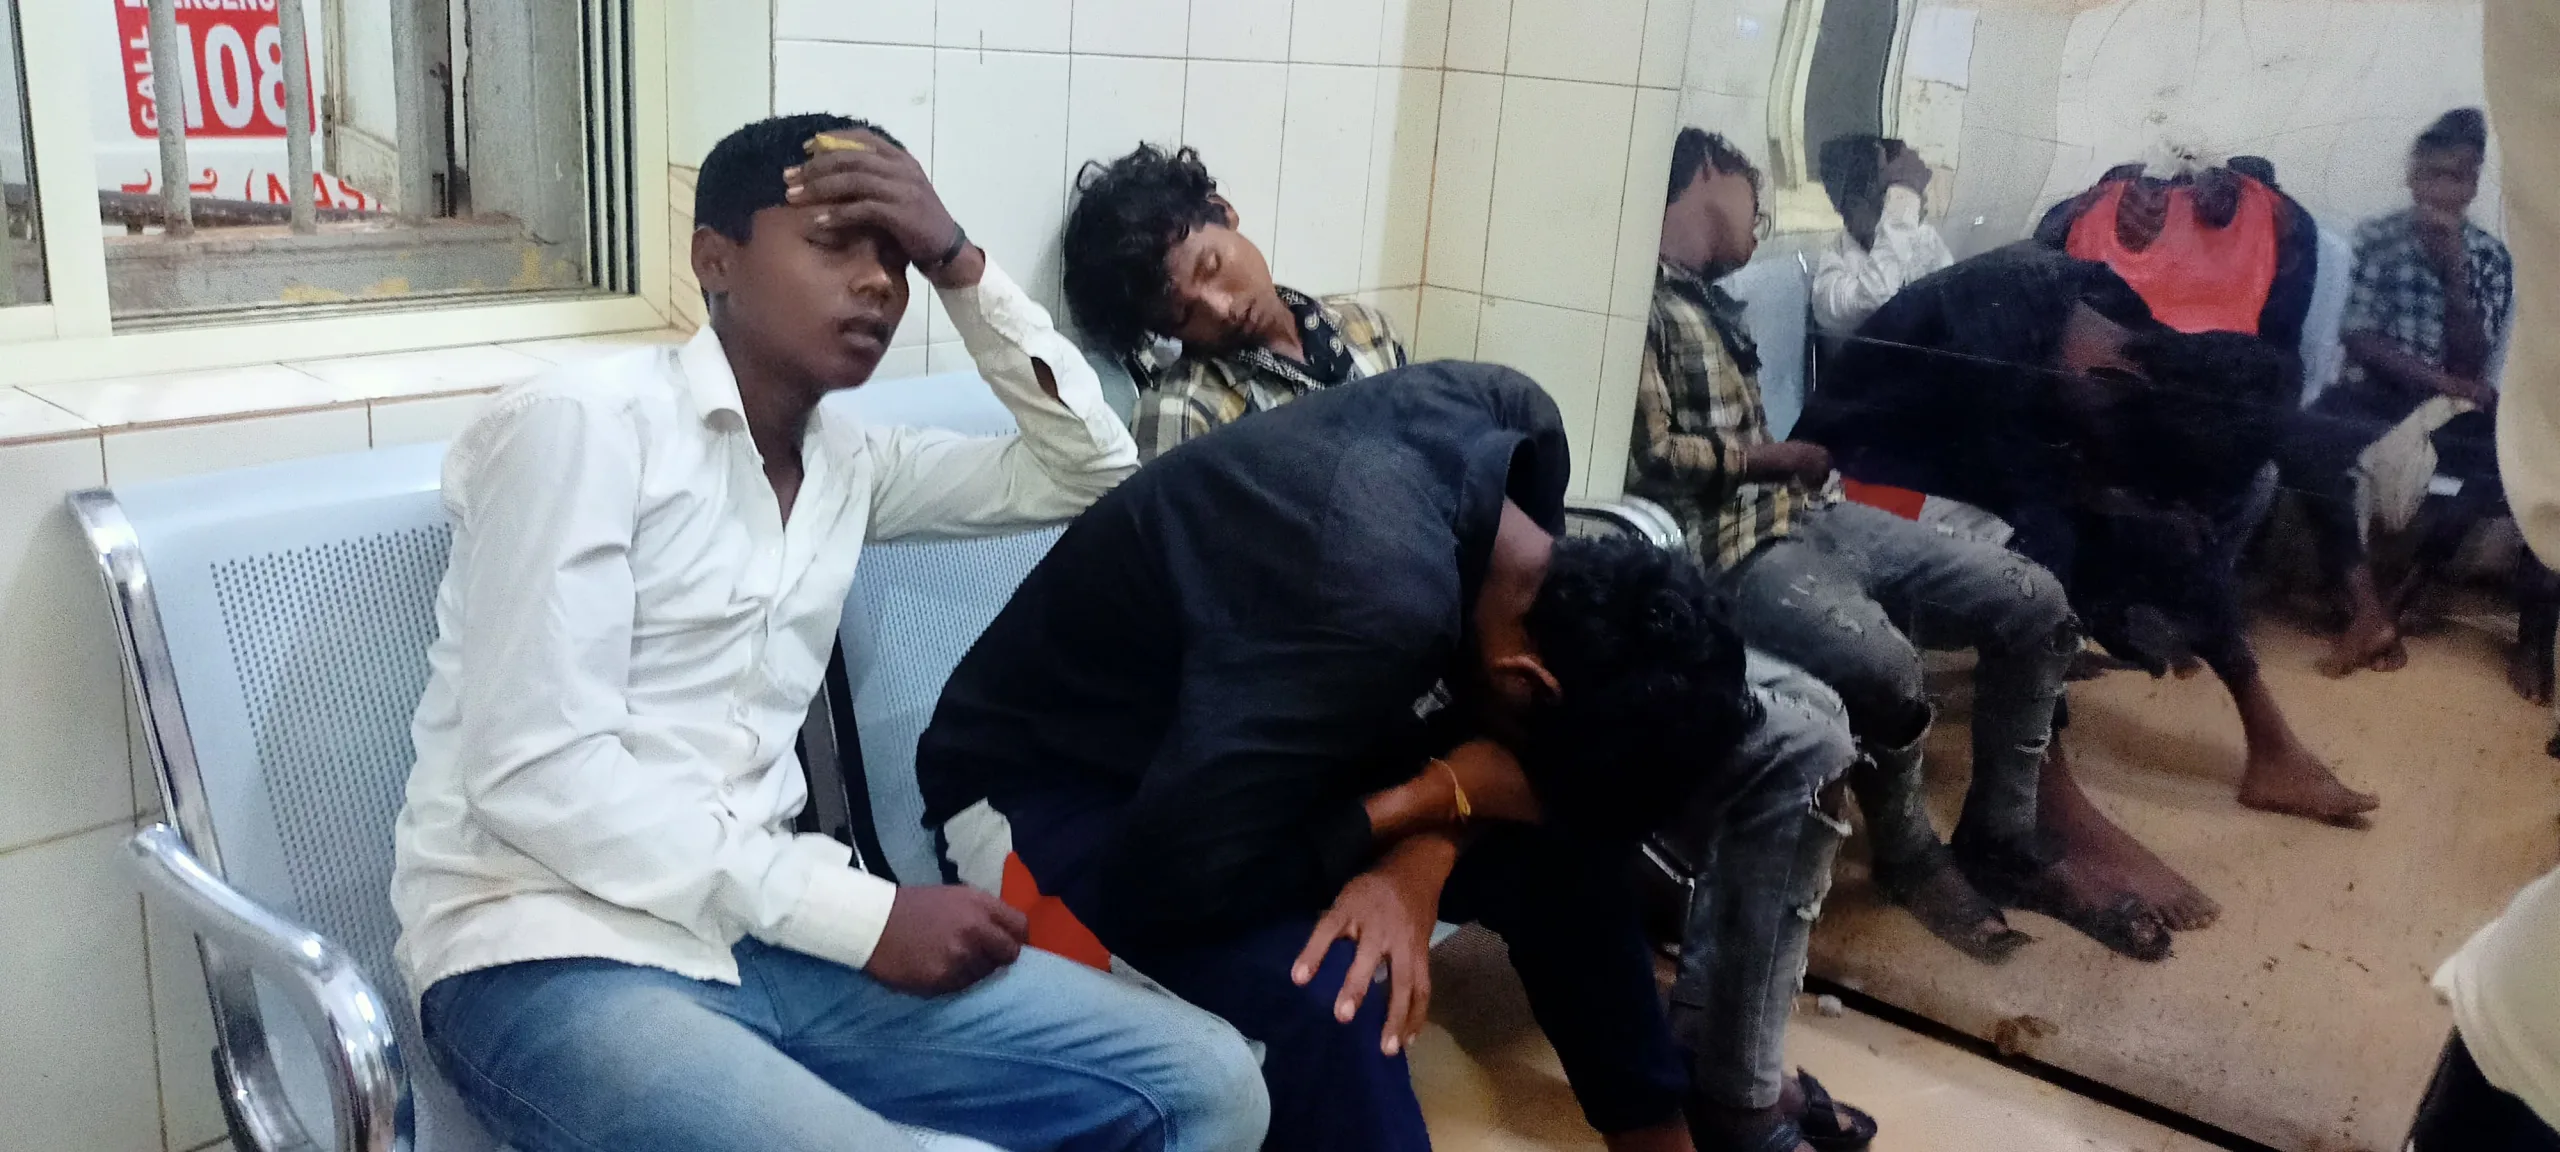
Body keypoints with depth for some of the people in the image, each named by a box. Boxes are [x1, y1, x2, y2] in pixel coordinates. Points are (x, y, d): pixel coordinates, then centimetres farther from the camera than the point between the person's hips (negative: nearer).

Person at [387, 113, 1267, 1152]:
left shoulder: (849, 464, 13)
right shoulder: (582, 424, -9)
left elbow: (1090, 471, 14)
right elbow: (534, 774, -16)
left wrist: (961, 268, 2)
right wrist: (867, 916, -18)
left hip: (765, 935, 7)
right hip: (552, 954, -7)